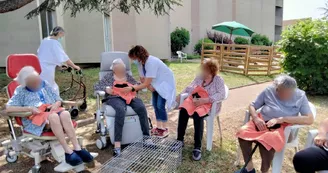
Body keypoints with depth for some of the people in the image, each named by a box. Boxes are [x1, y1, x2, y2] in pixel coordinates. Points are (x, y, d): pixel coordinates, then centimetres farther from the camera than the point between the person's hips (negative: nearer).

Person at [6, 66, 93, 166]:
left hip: (51, 112, 4)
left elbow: (59, 100, 18)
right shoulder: (21, 91, 8)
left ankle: (77, 148, -37)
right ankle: (68, 152, -38)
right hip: (35, 118, -3)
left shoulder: (45, 85, 17)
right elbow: (8, 108, -2)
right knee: (53, 116, -38)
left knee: (65, 114, -33)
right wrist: (29, 108, -15)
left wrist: (56, 104, -7)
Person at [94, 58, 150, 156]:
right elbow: (96, 86, 12)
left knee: (142, 108, -28)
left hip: (130, 97, 3)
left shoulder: (128, 76, 22)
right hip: (115, 98, -3)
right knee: (121, 110, -38)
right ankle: (117, 144, -41)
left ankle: (147, 137, -22)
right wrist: (106, 89, -8)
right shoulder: (109, 77, 15)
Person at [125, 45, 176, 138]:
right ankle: (159, 127, 18)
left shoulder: (151, 63, -35)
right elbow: (142, 79, -4)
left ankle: (165, 129, 2)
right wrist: (149, 87, -20)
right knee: (155, 105, 6)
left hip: (165, 82, -7)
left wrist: (132, 88, -37)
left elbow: (146, 83, -34)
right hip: (156, 83, 8)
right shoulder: (140, 62, -11)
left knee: (160, 105, -12)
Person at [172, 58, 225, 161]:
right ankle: (180, 140, -16)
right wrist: (180, 95, 0)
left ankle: (197, 147, -27)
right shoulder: (199, 77, 16)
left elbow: (221, 94, -15)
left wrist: (204, 100, -25)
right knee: (183, 110, -27)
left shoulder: (218, 80, -1)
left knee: (197, 115, -36)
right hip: (194, 100, 5)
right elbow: (189, 88, 19)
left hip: (209, 104, -4)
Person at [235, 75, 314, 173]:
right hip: (262, 122, 3)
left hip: (283, 126, -3)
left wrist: (281, 119, -21)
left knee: (267, 141, -35)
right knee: (242, 133, -26)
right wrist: (256, 119, -15)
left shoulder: (300, 96, -2)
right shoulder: (269, 90, 2)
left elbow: (309, 119, -11)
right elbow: (252, 106, 8)